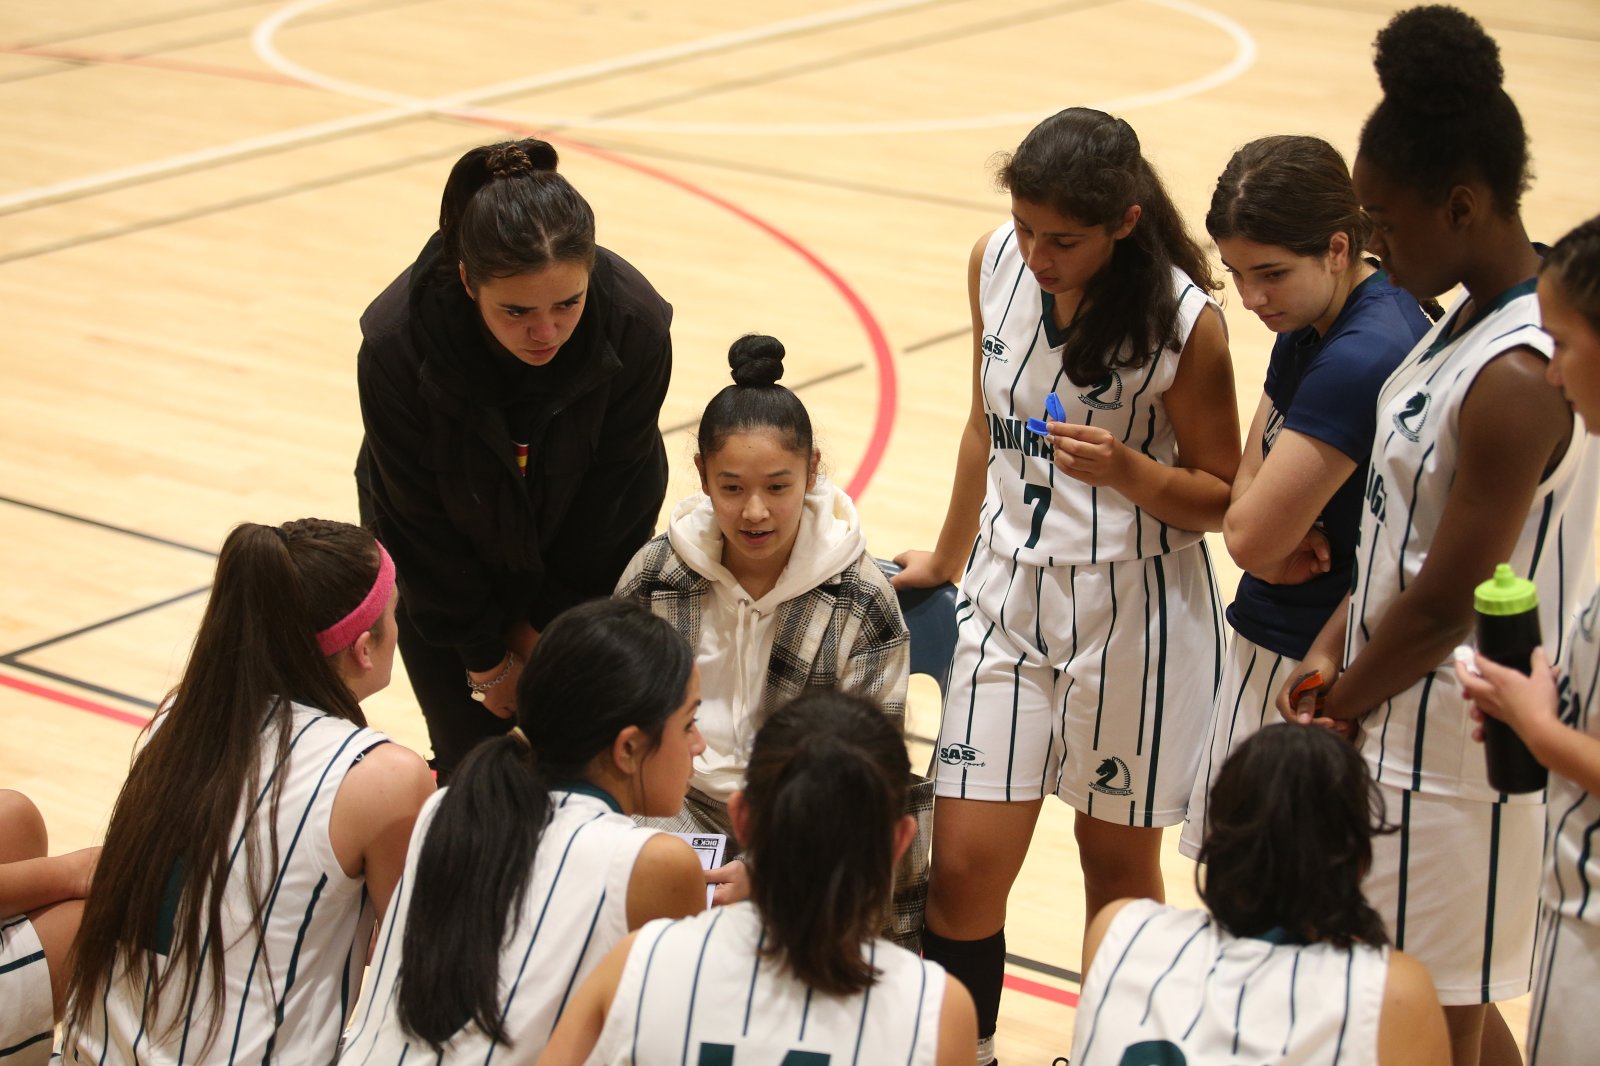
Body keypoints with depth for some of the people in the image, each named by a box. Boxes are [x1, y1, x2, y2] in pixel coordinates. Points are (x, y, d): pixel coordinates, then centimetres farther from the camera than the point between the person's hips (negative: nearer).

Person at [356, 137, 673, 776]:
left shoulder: (635, 327, -29)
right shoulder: (395, 345, -32)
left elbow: (614, 502, -15)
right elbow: (420, 520, -19)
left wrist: (549, 624, -8)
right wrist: (486, 659, -10)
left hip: (578, 563, 1)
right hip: (442, 568, -1)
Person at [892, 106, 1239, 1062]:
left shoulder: (1184, 321, -15)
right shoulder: (996, 264, -2)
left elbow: (1222, 497, -6)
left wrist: (1128, 471, -26)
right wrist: (946, 560, 26)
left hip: (1135, 613, -4)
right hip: (1009, 592, 4)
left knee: (1118, 865, 10)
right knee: (964, 868, -1)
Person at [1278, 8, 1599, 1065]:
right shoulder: (1476, 317, 4)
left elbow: (1446, 604, -22)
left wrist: (1339, 711, -8)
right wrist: (1335, 649, 6)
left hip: (1452, 750, -9)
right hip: (1413, 724, 9)